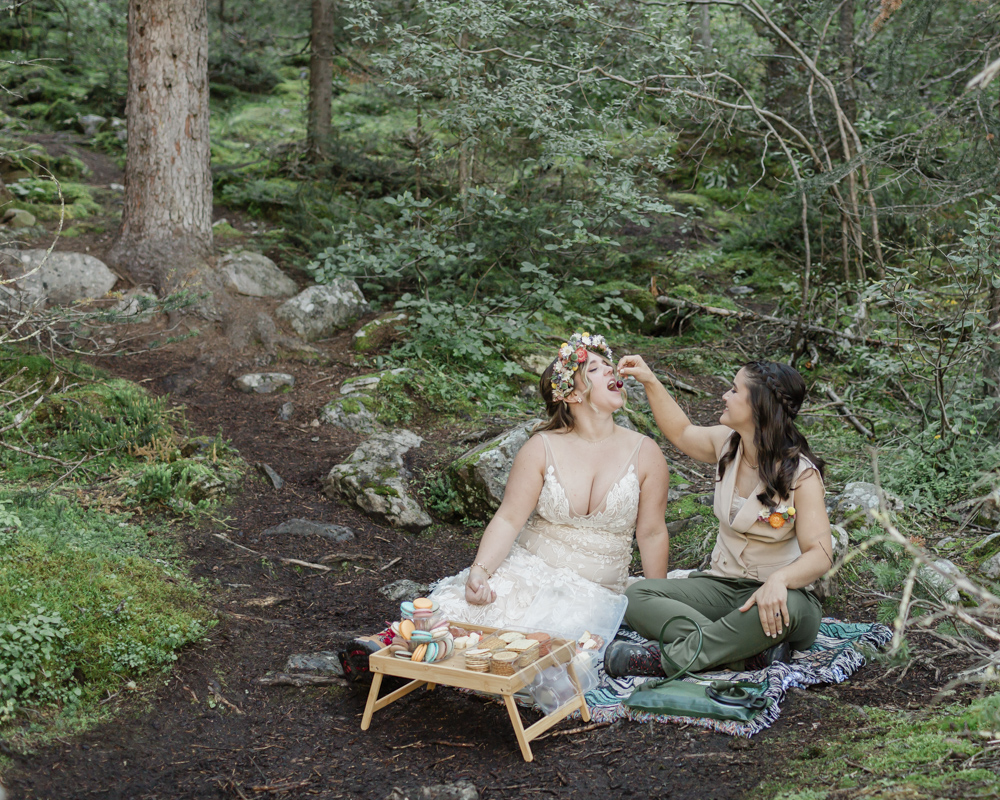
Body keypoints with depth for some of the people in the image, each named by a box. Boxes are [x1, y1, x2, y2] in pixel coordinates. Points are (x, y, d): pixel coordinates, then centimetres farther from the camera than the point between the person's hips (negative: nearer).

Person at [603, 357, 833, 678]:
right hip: (722, 585, 6)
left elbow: (820, 554, -21)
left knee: (787, 609, -43)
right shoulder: (727, 443, 2)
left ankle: (663, 658, -39)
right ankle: (752, 650, -33)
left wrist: (778, 580, -41)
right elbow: (681, 432, 23)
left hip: (779, 590, -6)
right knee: (637, 595, -18)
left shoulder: (801, 472, -15)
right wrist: (649, 380, 17)